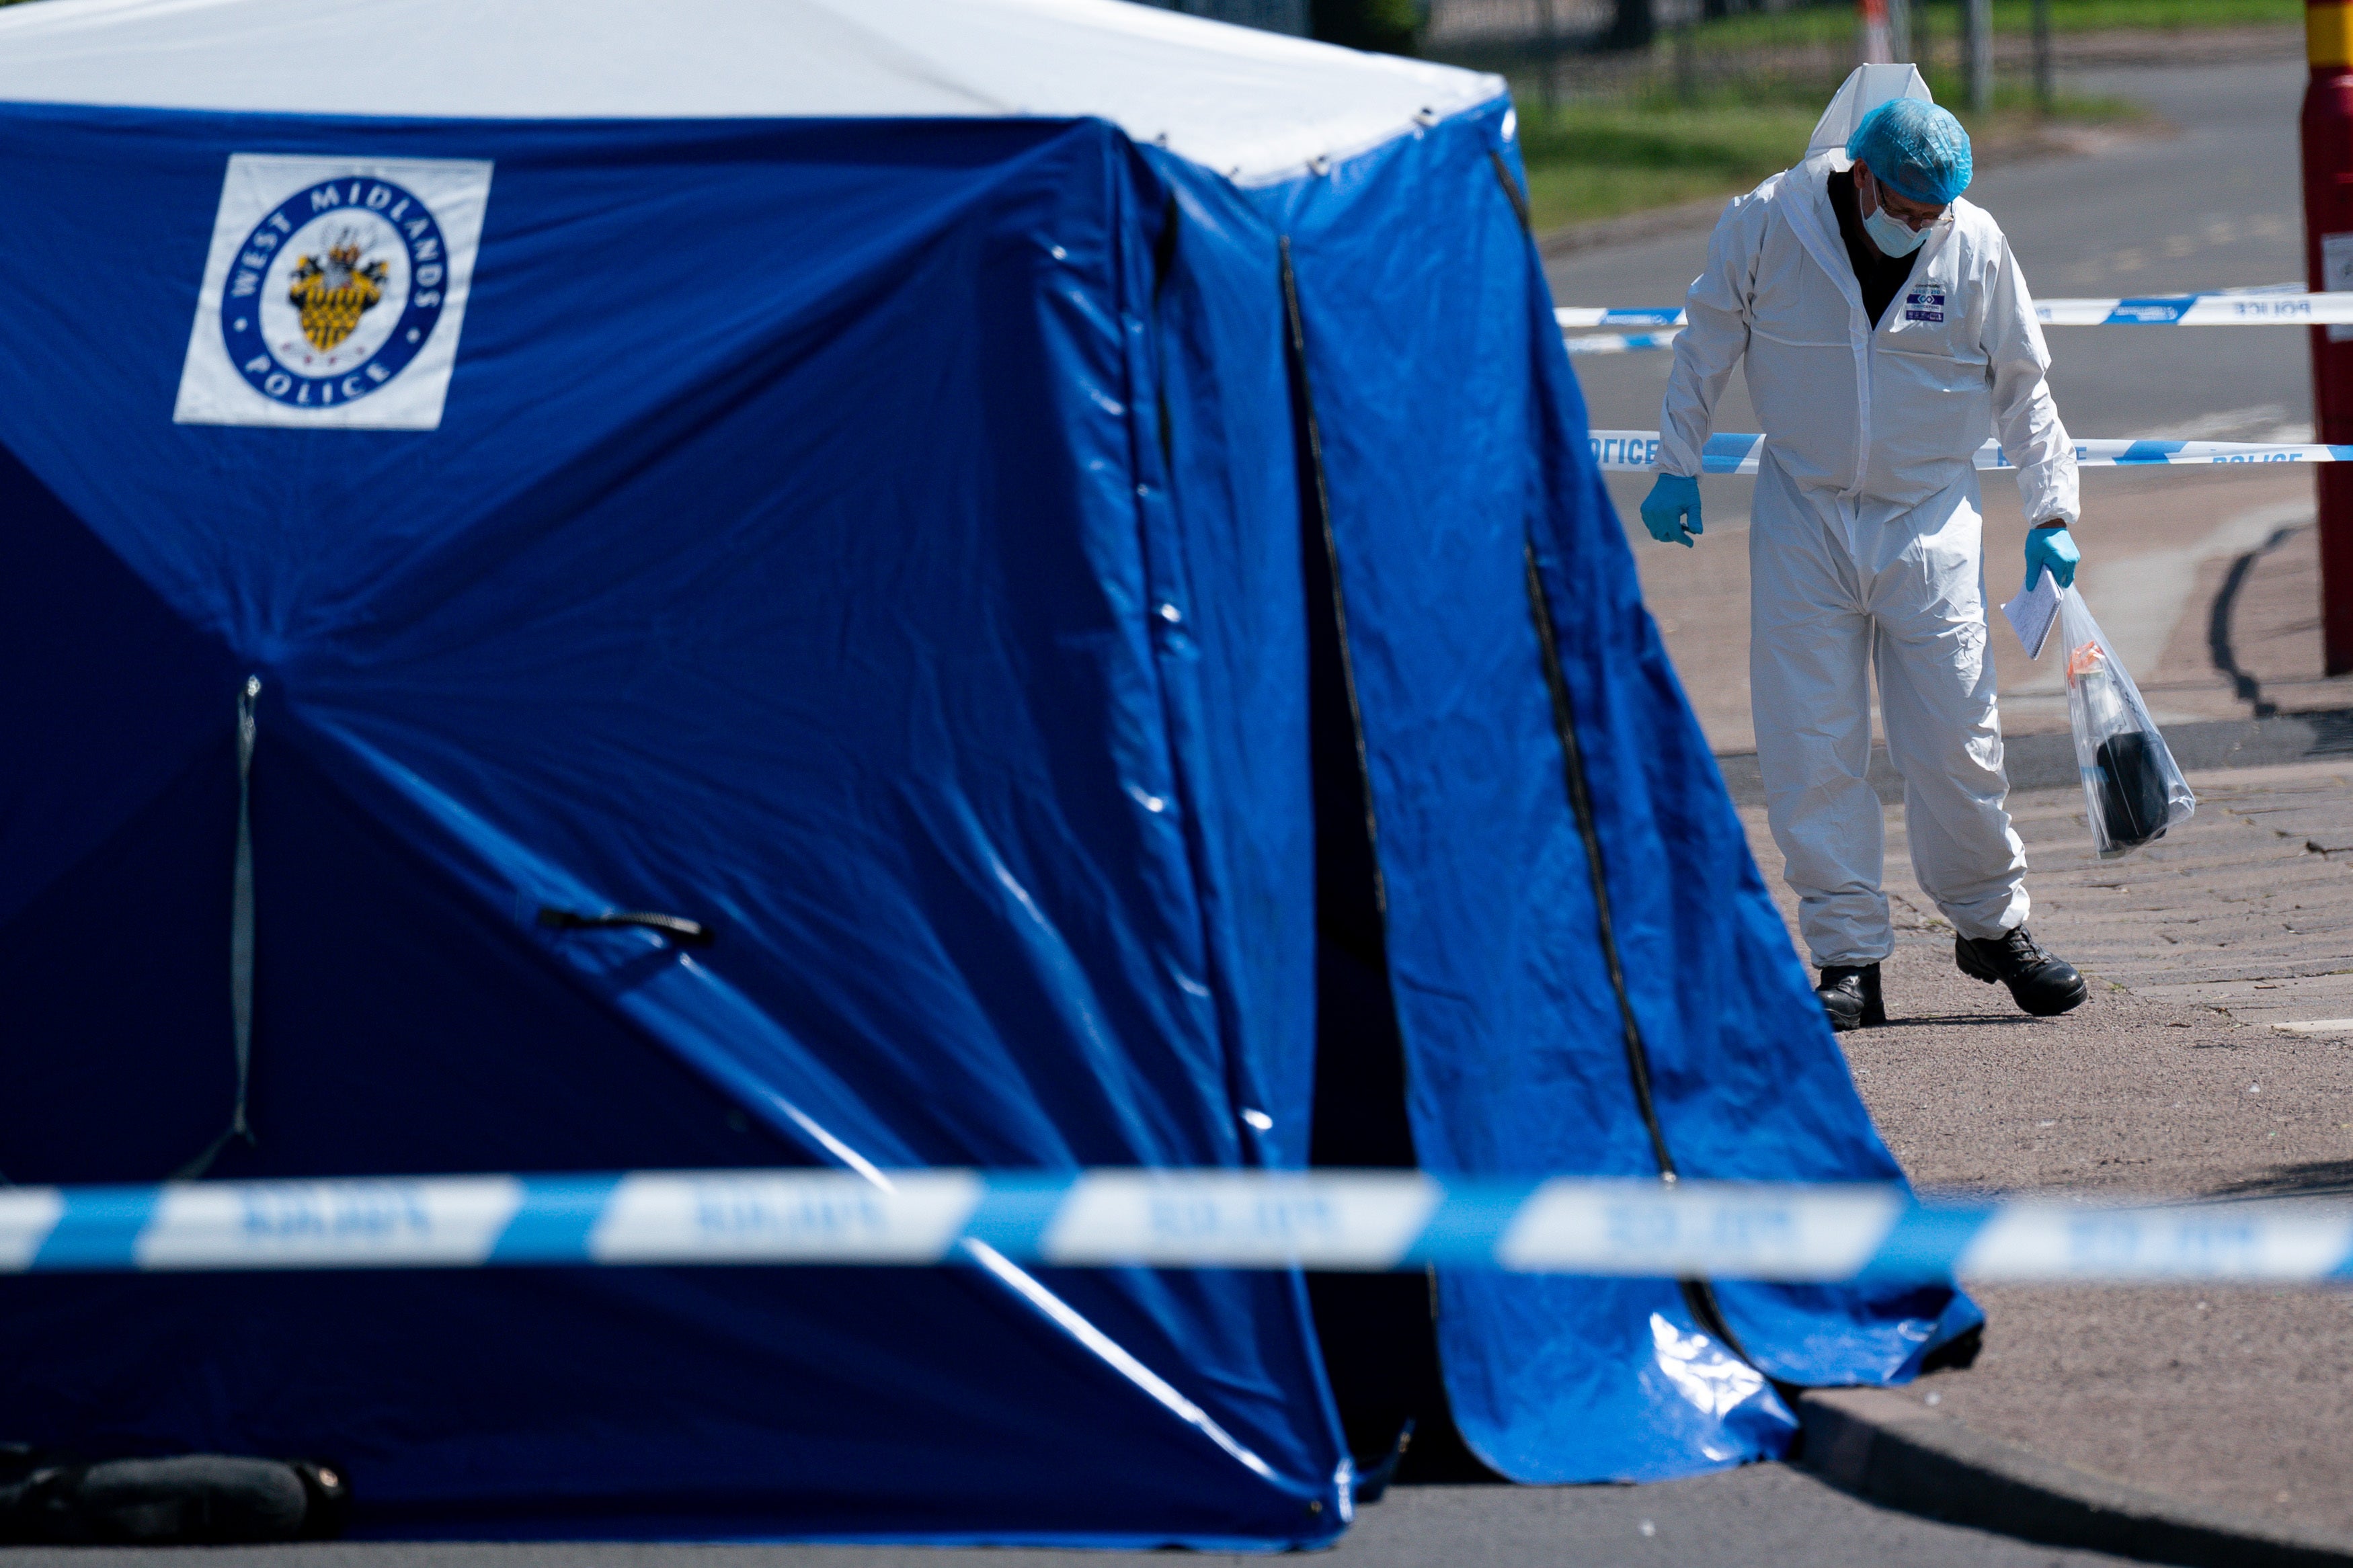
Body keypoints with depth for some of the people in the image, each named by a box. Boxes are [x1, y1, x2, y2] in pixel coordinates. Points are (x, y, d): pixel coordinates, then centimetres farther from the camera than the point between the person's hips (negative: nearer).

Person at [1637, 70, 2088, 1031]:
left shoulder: (1976, 248, -7)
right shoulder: (1767, 225, -10)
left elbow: (2022, 387, 5)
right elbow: (1706, 345, 5)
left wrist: (2049, 512, 1)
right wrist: (1679, 466, 6)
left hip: (1931, 520, 0)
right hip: (1803, 518, 0)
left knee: (1956, 741, -2)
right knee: (1812, 752, -3)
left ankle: (1992, 925, 19)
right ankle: (1849, 958, 3)